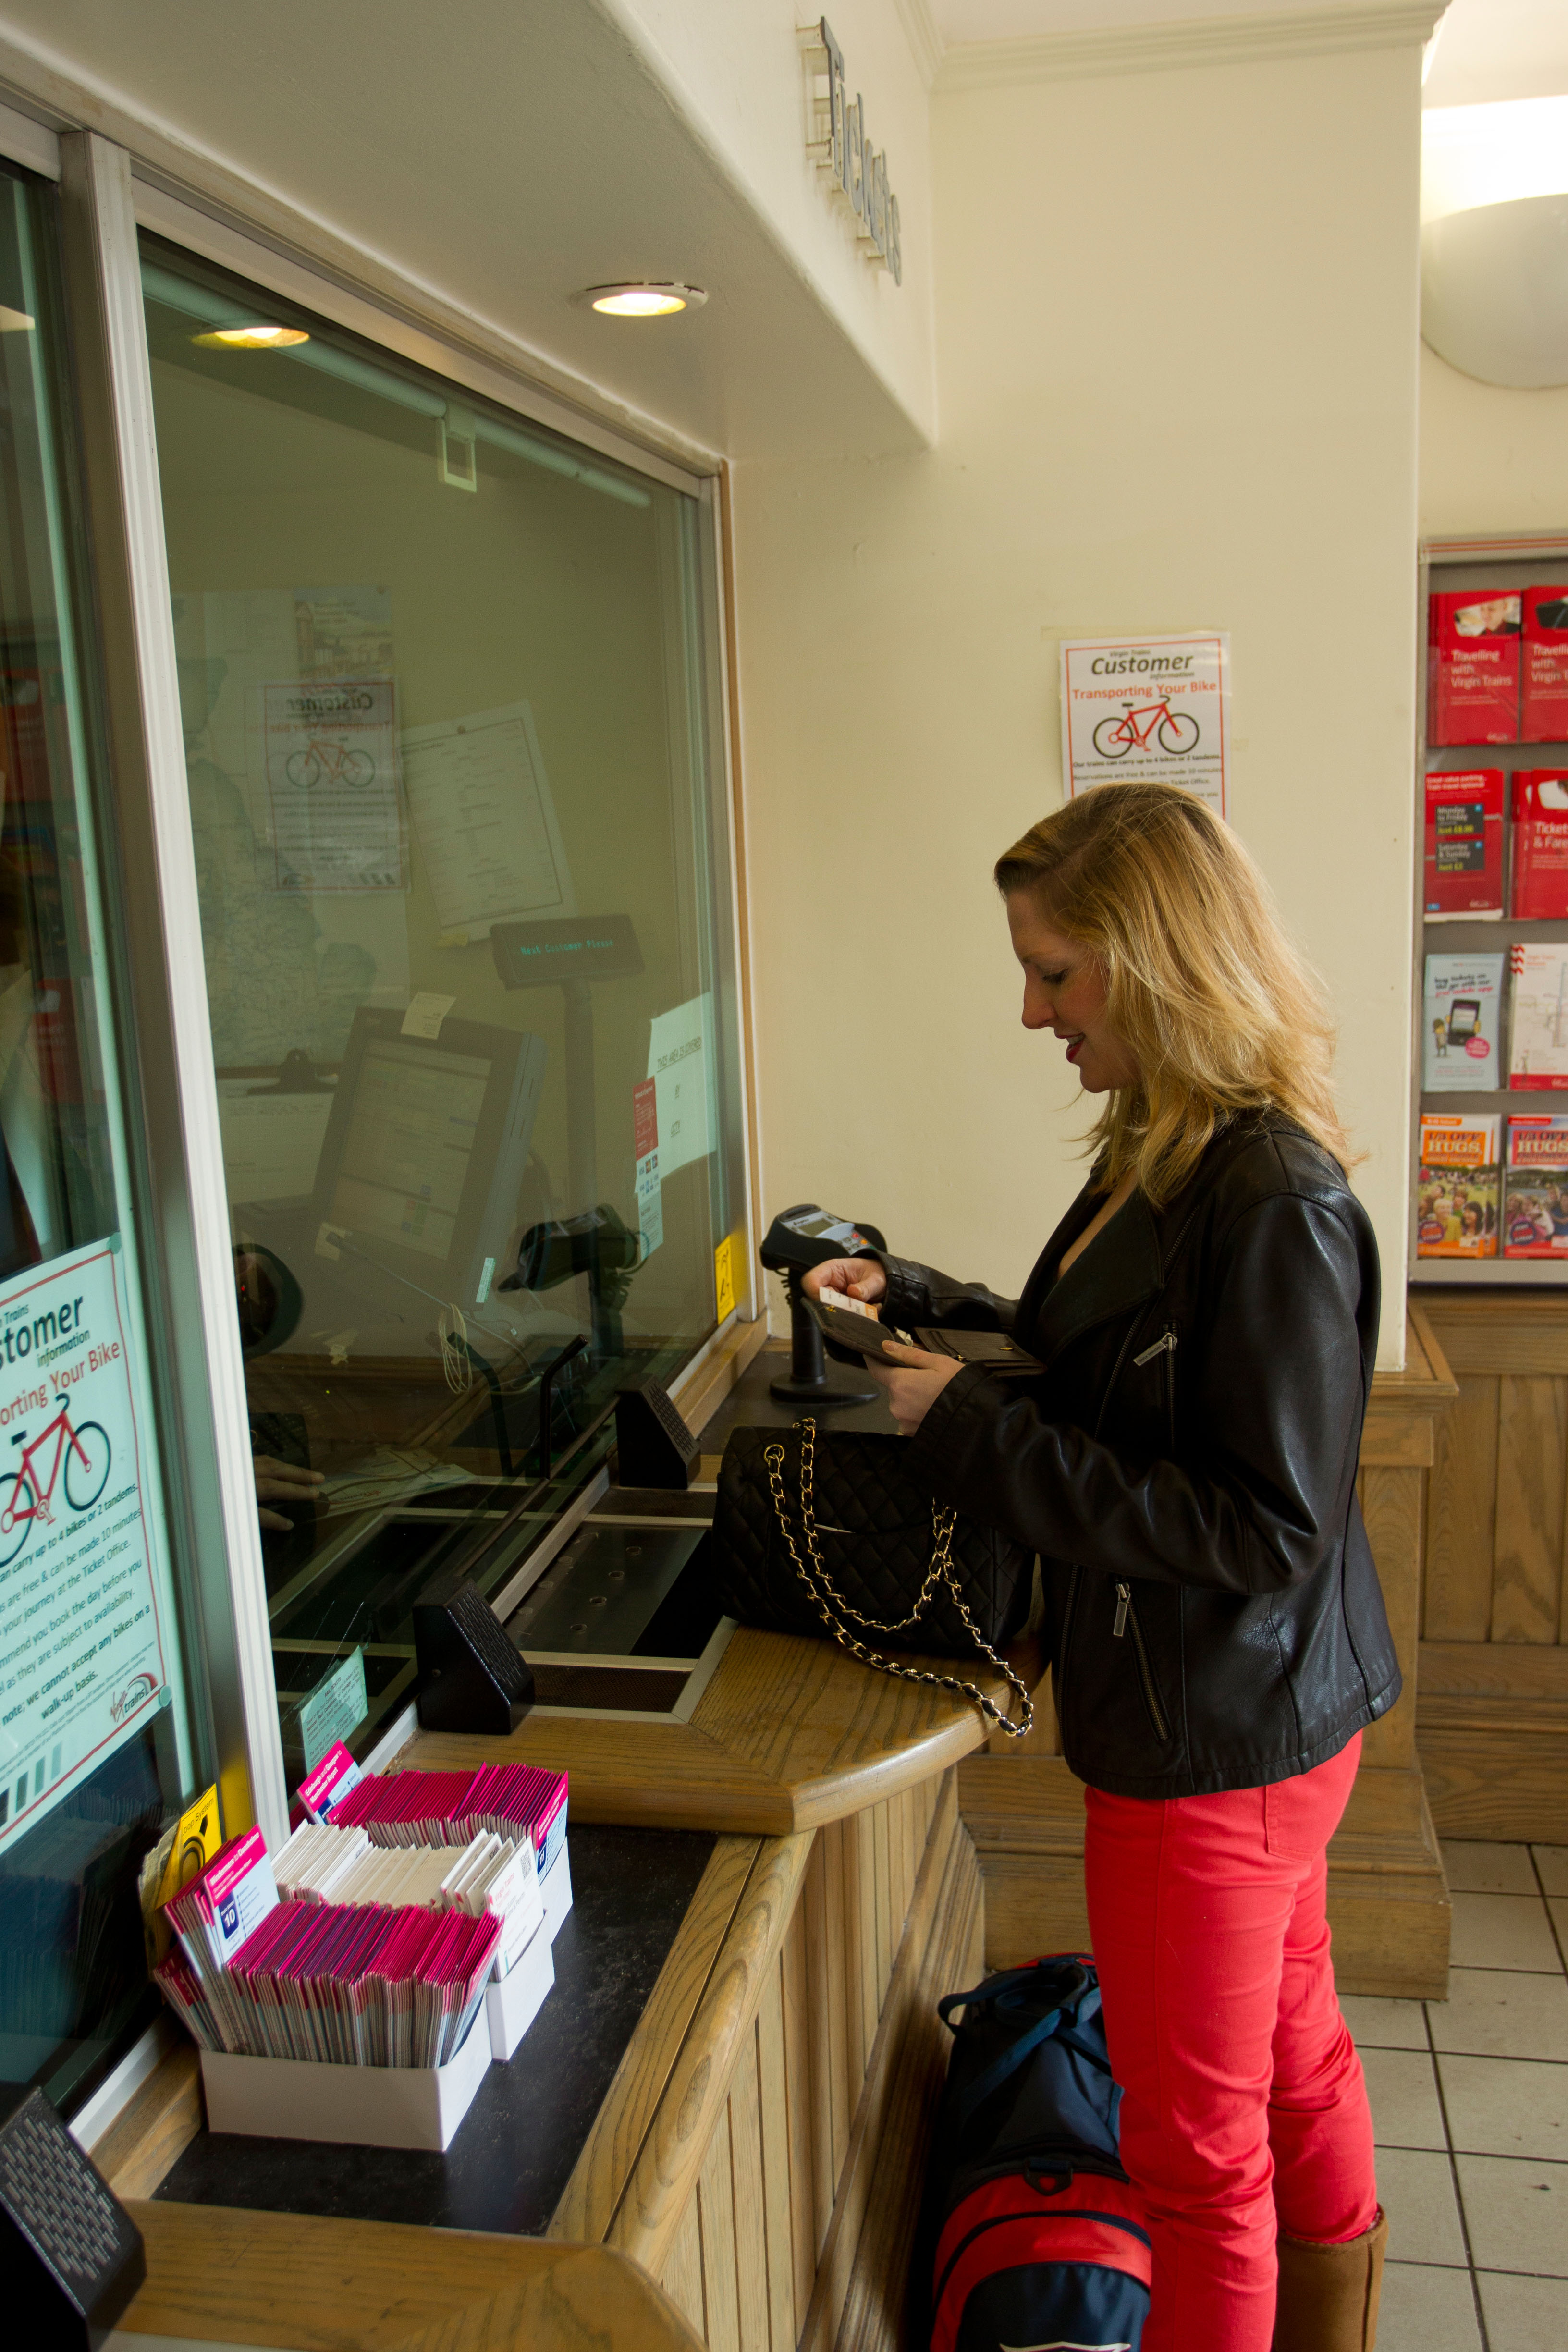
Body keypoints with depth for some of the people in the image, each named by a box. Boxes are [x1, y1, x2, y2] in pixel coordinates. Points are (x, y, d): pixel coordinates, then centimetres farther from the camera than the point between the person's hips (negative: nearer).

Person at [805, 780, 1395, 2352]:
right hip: (1253, 1715, 10)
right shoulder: (1166, 1154, 3)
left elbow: (1268, 1529, -27)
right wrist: (910, 1298, 8)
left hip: (1216, 1743, -10)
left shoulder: (1273, 1203, -27)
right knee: (1291, 2051, 28)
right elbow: (1099, 1365, 16)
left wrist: (975, 1431, -25)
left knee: (1197, 2145, 11)